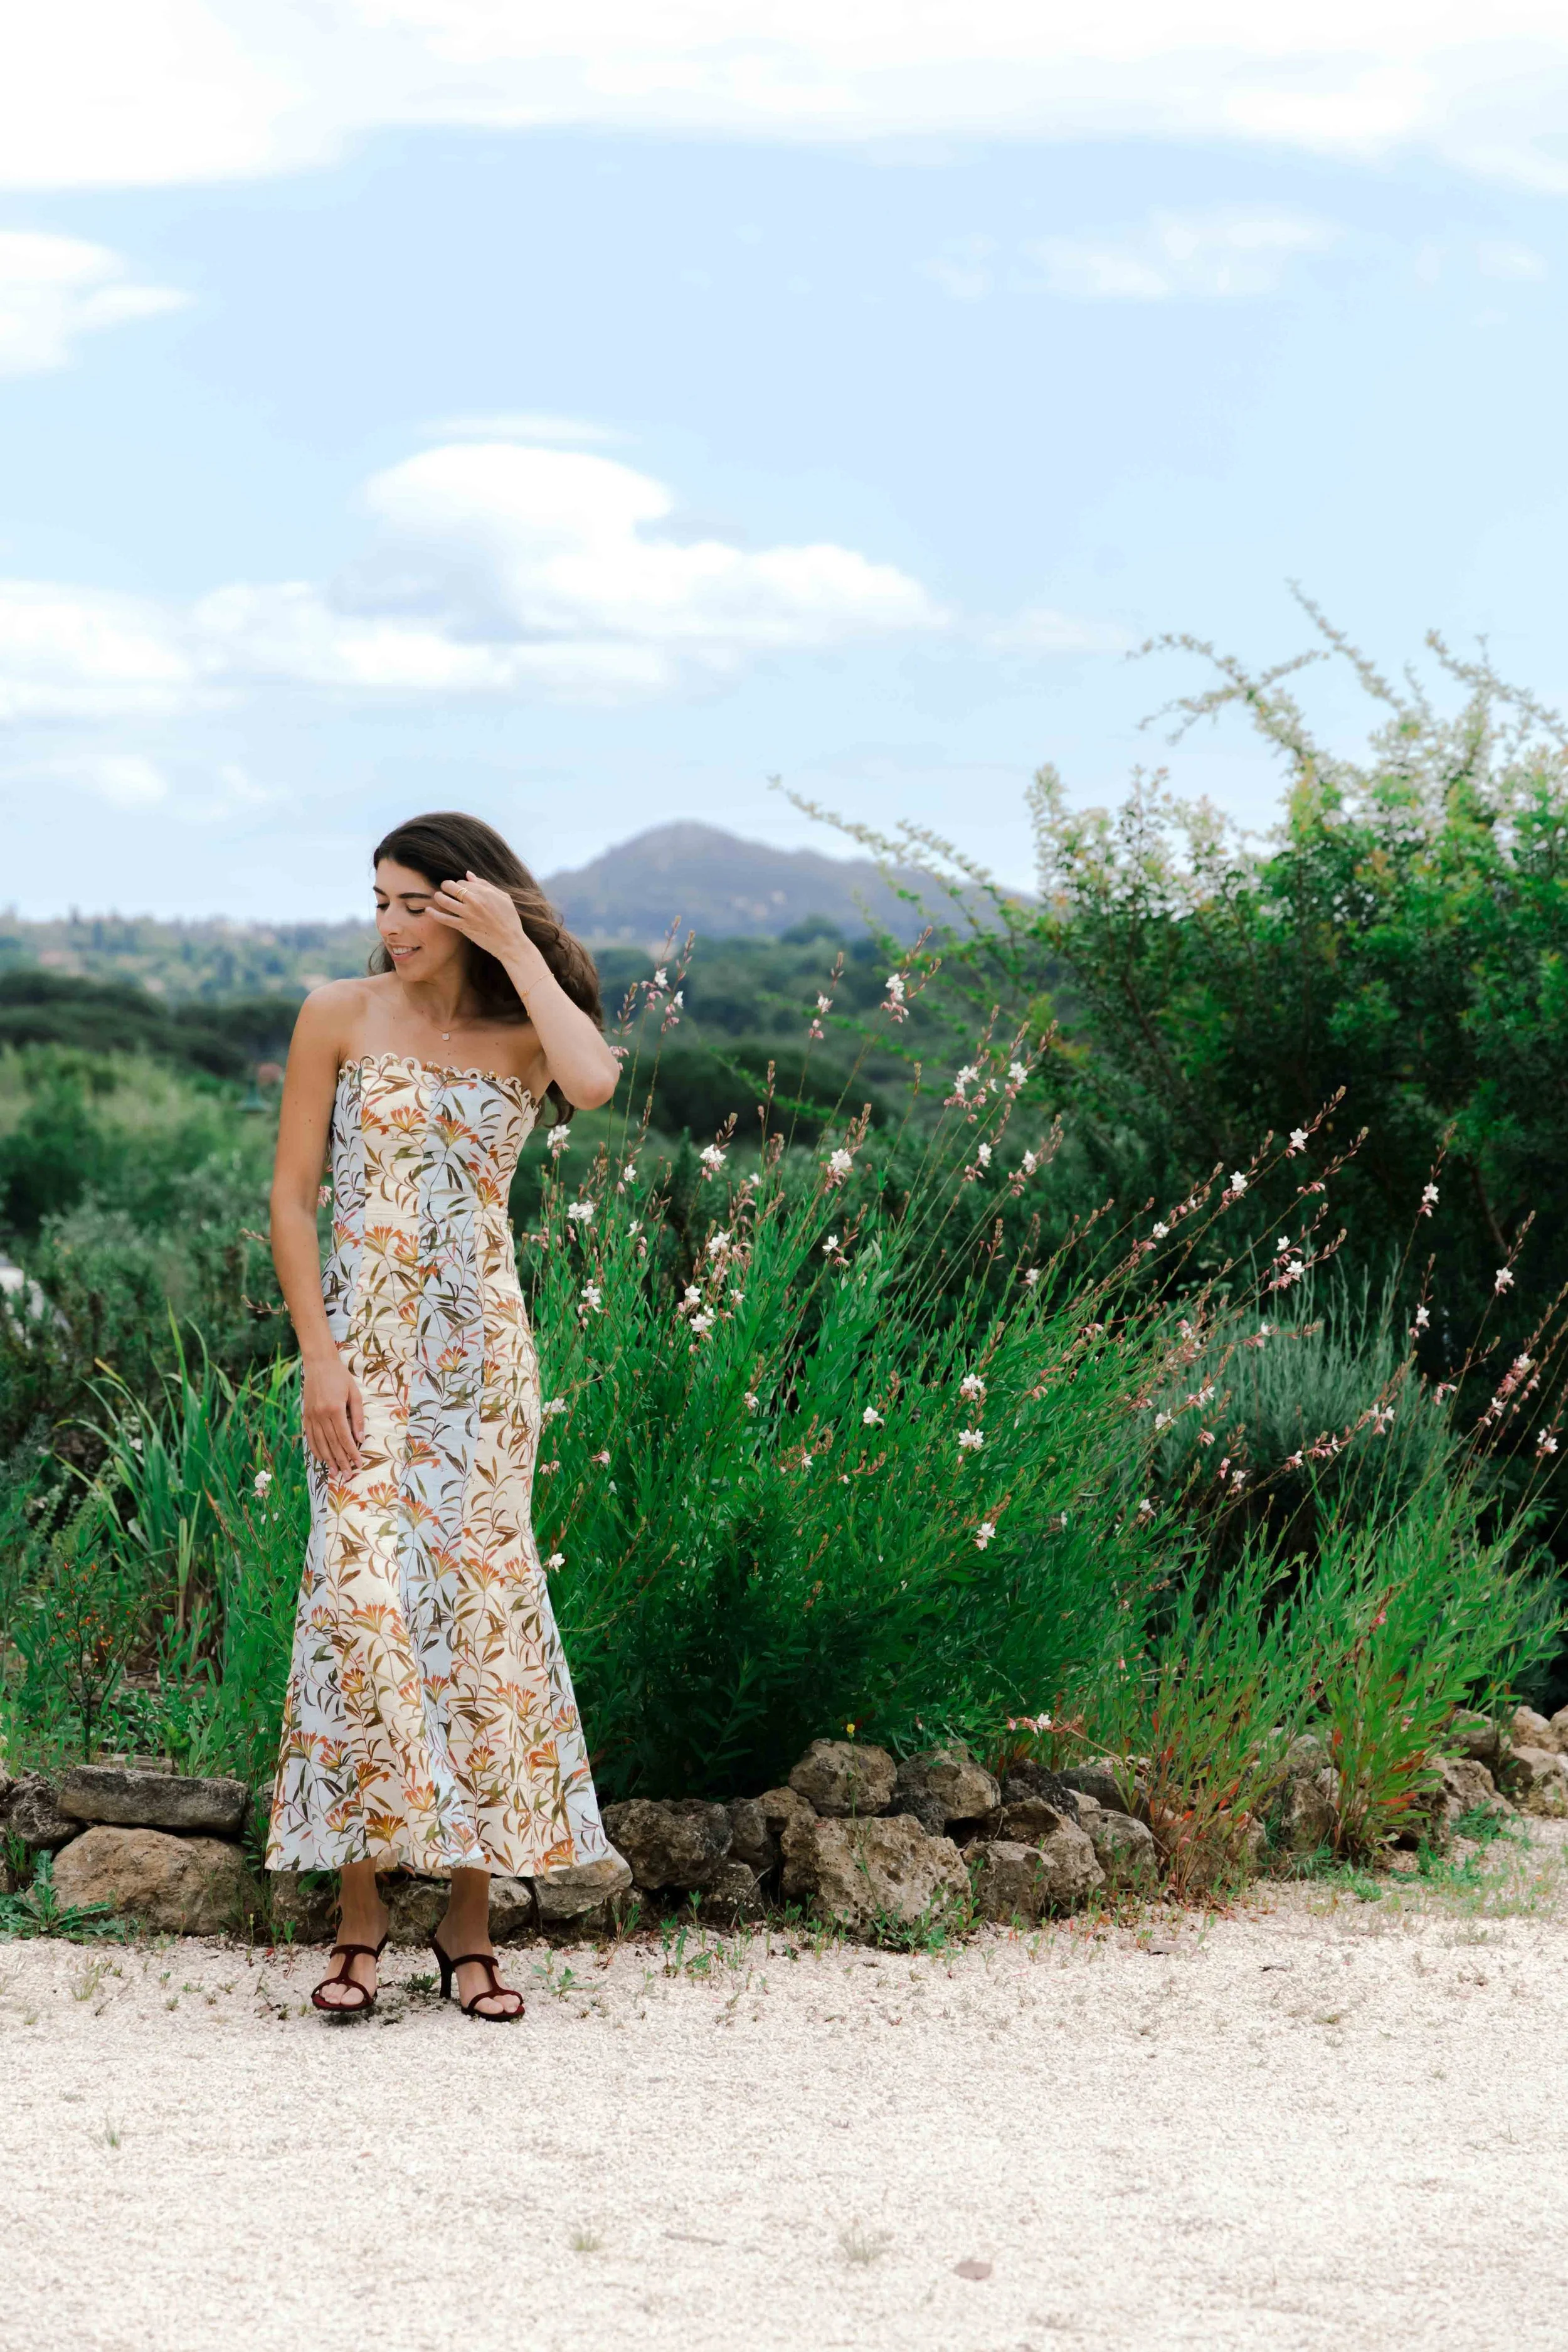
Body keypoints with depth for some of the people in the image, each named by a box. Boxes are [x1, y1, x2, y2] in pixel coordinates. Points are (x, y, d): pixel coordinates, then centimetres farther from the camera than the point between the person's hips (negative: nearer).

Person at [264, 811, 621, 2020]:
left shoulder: (525, 1031, 4)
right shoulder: (338, 1016, 2)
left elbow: (595, 1083, -21)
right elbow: (291, 1197, 1)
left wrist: (516, 947, -12)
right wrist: (320, 1356, -8)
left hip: (482, 1344, 1)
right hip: (365, 1340, -1)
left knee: (481, 1594, -1)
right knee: (364, 1591, -13)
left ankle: (471, 1925, 6)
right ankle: (360, 1920, -6)